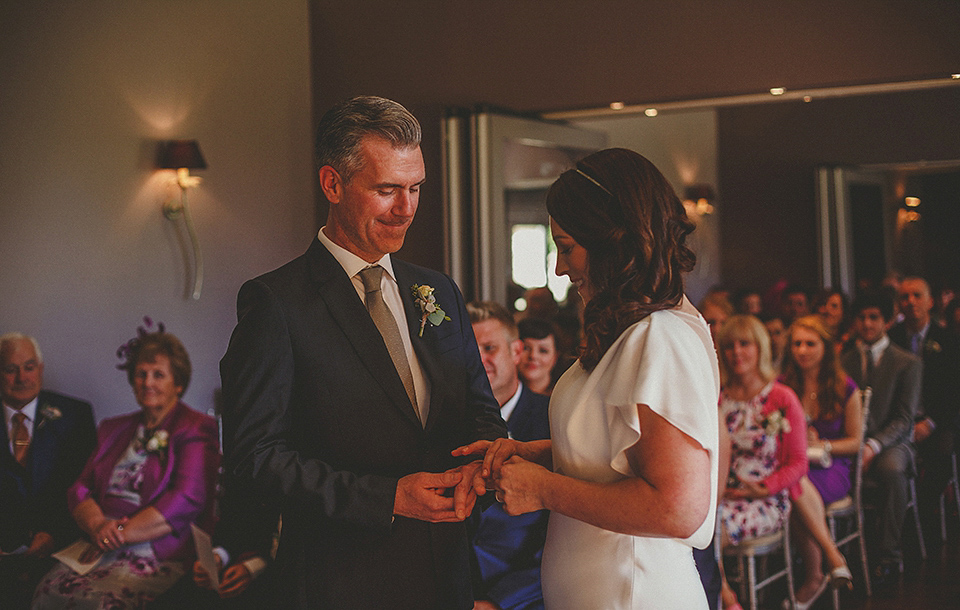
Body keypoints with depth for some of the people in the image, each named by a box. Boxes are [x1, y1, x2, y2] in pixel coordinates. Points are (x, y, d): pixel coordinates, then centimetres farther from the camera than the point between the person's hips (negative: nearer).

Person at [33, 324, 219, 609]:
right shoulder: (114, 429, 25)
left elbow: (186, 500, -10)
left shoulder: (196, 429, 4)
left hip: (162, 557, -5)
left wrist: (119, 533, -12)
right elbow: (80, 489, 16)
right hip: (102, 548, 5)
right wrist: (97, 525, -8)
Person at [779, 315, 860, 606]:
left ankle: (814, 578, -29)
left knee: (800, 485, -37)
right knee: (795, 484, -38)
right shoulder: (782, 388, 8)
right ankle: (833, 556, -32)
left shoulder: (845, 388, 4)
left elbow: (855, 441, 7)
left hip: (833, 469, -2)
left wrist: (820, 446, -8)